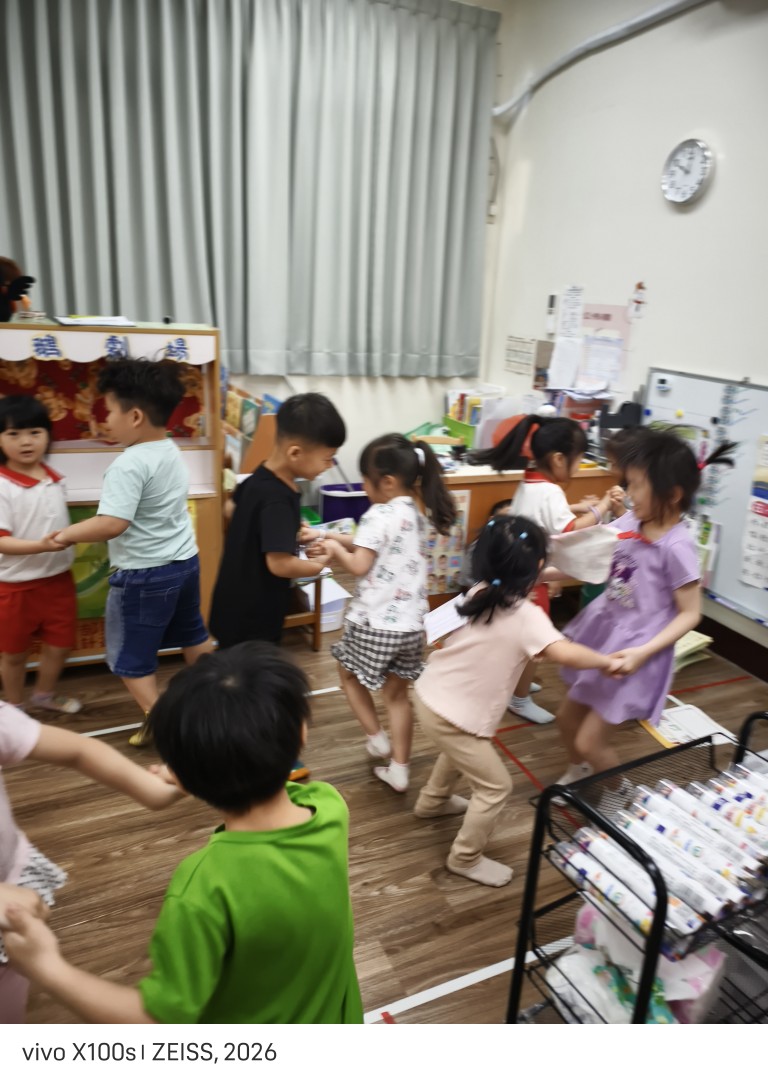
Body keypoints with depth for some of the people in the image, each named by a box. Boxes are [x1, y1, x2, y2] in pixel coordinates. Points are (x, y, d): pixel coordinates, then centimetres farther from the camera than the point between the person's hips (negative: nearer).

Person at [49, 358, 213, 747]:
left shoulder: (129, 465, -25)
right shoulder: (171, 451, 4)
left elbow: (112, 524, -32)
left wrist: (68, 533, -15)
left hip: (145, 575, -9)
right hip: (185, 561, 9)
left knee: (130, 656, 10)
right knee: (193, 636, 25)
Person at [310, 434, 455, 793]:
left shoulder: (379, 515, -17)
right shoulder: (416, 513, 9)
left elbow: (360, 565, -19)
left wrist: (335, 549, -1)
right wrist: (332, 536, 14)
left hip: (375, 623, -7)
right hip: (410, 622, 7)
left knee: (349, 674, 20)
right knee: (397, 692, 17)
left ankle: (376, 737, 19)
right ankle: (399, 769, 23)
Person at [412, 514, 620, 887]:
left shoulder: (479, 593, -4)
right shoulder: (527, 616, -25)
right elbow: (565, 653, -39)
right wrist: (605, 661, -19)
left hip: (430, 694, 8)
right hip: (450, 716, -8)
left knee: (460, 751, 36)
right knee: (495, 786, 11)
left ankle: (432, 801, 59)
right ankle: (465, 859, 27)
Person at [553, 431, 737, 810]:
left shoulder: (676, 546, -24)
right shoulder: (628, 523, -4)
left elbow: (690, 614, -17)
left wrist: (643, 651, -25)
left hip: (634, 650, -7)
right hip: (603, 630, 7)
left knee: (591, 741, 1)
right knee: (567, 717, 22)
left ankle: (616, 791, 33)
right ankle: (577, 771, 52)